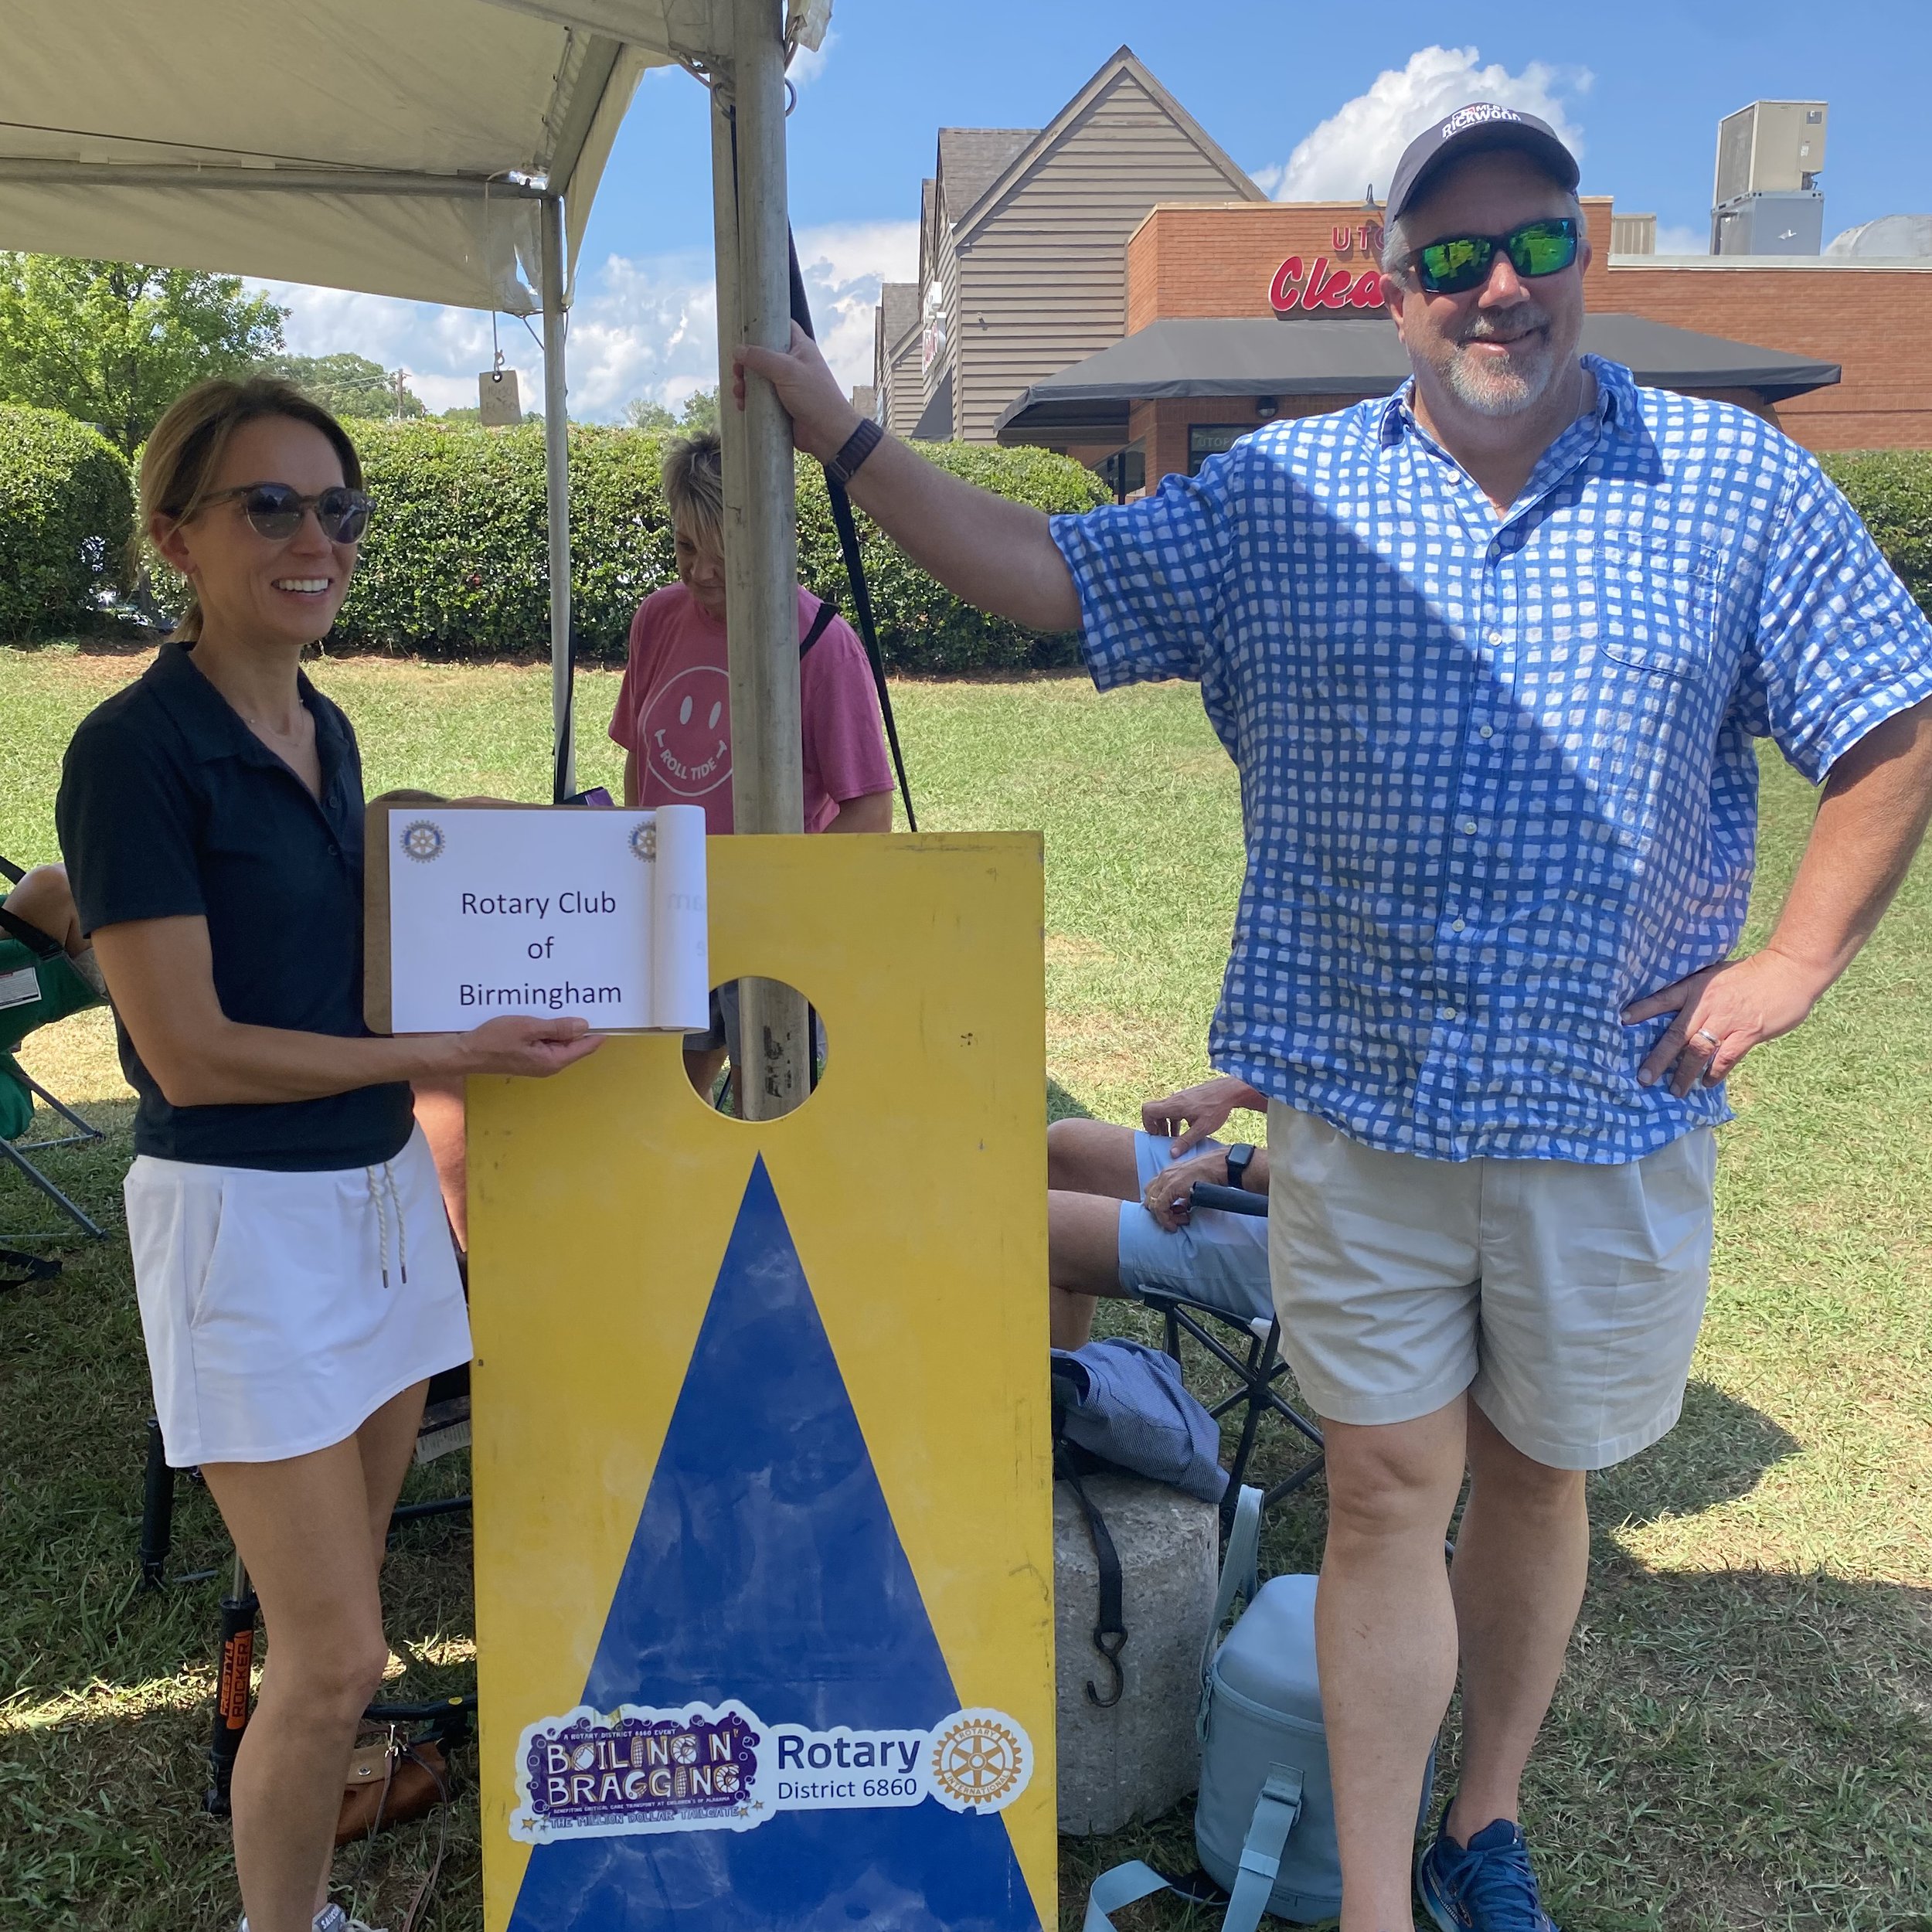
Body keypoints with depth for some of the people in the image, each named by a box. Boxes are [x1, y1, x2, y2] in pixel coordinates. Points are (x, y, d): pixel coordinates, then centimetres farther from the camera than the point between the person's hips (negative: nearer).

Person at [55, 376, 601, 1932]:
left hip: (382, 1190, 7)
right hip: (245, 1217, -7)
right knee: (336, 1653, -1)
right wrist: (454, 1055, -15)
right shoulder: (136, 746, -14)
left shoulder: (328, 732, 9)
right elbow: (192, 1054, -16)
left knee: (337, 1604, 16)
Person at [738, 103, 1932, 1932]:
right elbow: (1039, 570, 4)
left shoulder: (1735, 478, 1)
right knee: (1387, 1489, 6)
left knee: (1534, 1479, 16)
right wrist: (840, 432, -1)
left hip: (1614, 1110, 1)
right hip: (1356, 1099, 0)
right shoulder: (1279, 493, 3)